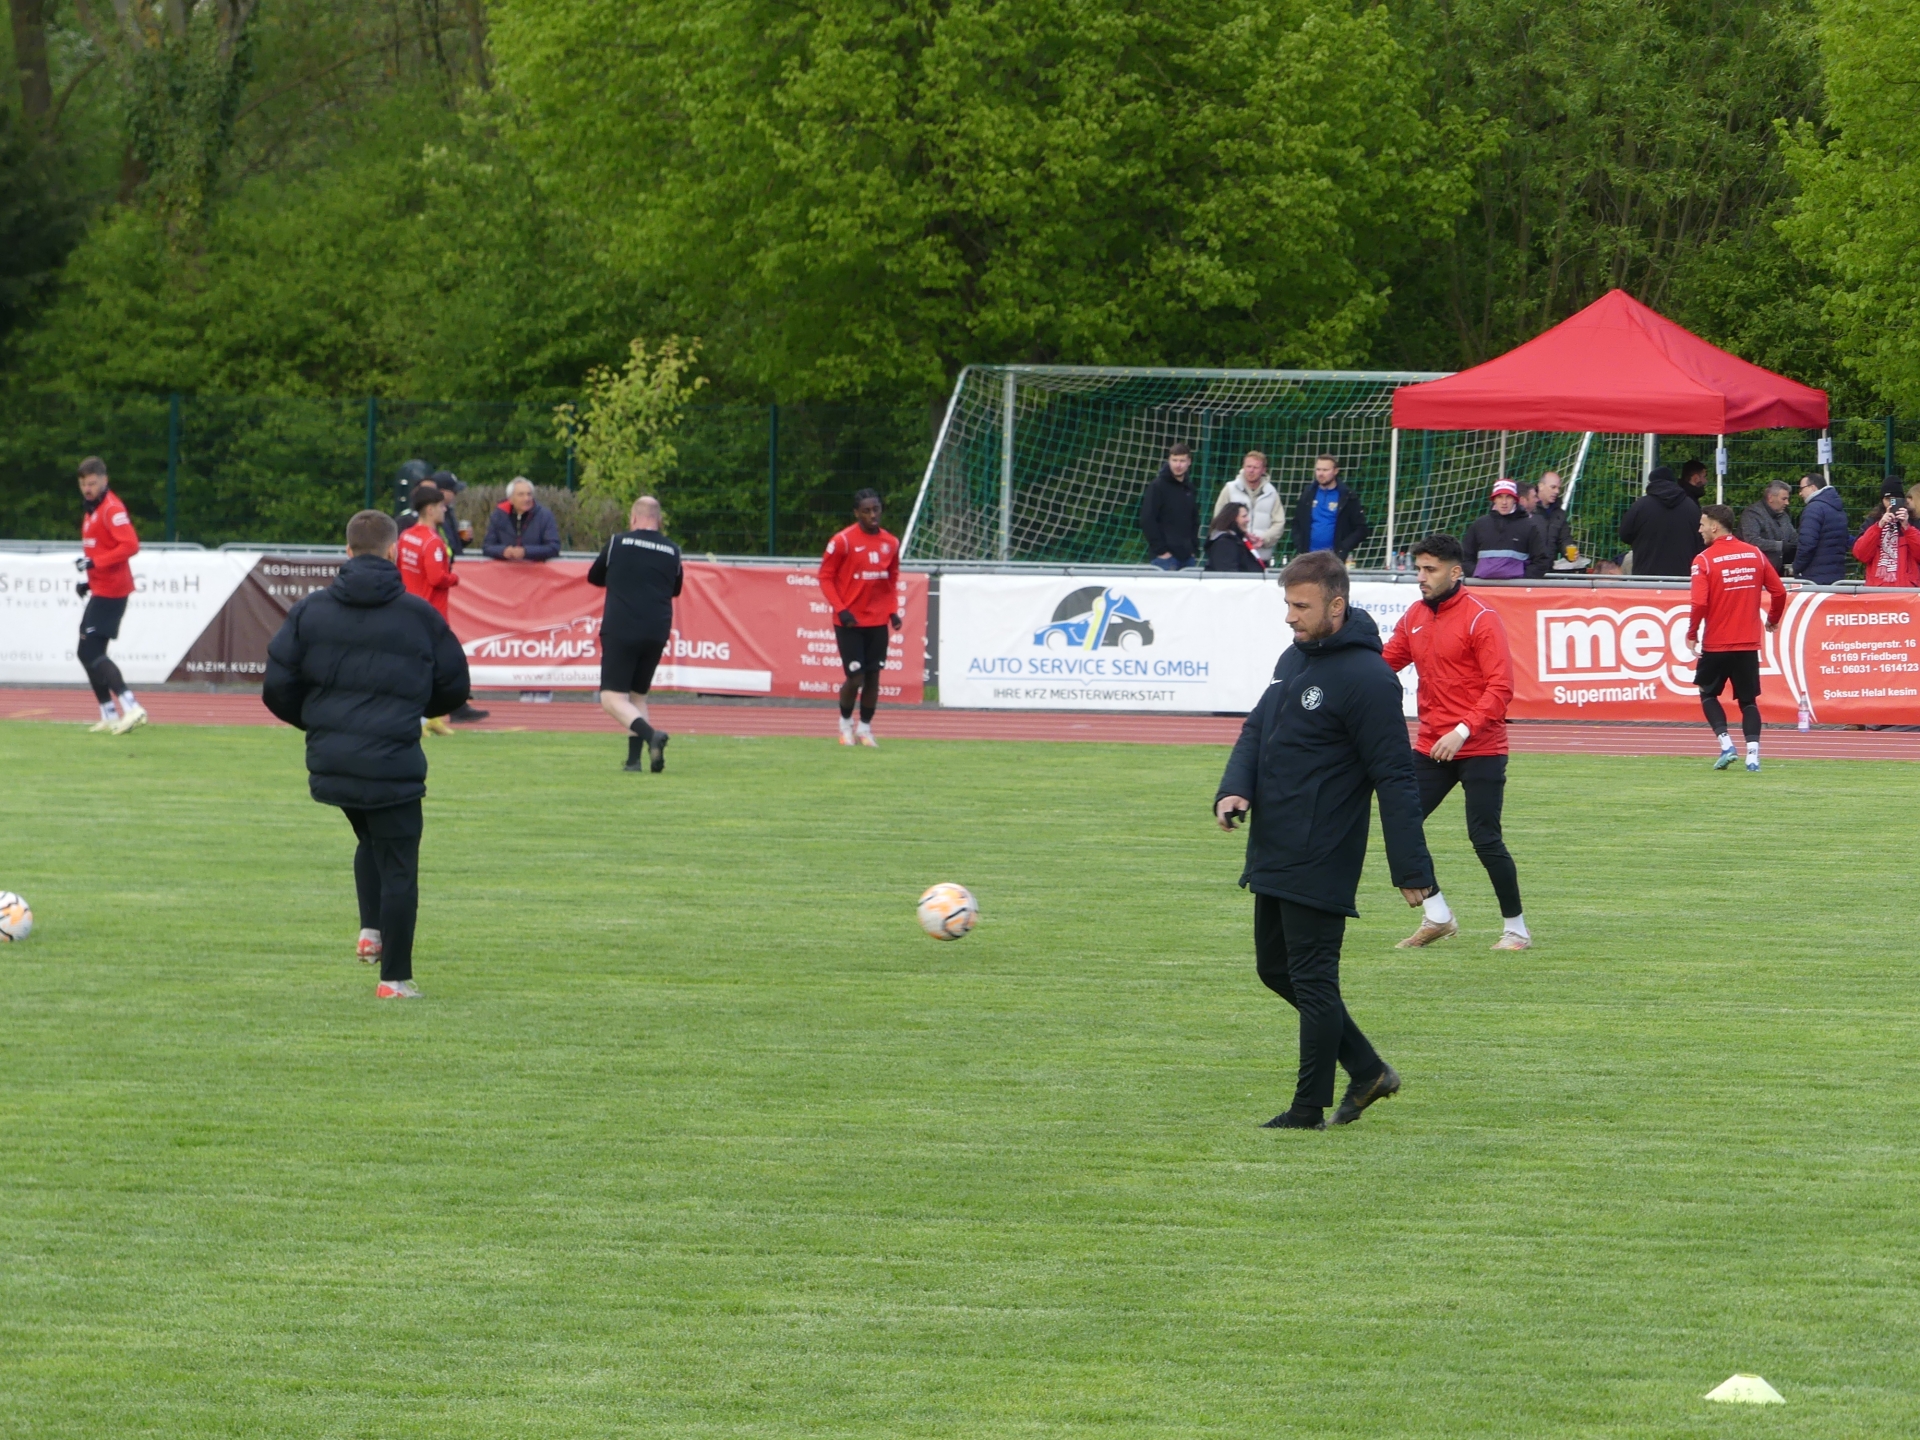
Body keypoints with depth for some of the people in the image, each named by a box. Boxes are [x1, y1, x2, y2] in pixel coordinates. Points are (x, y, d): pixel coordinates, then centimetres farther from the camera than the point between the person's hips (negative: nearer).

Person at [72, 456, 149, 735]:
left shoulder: (111, 509, -14)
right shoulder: (91, 510, 17)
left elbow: (130, 545, -25)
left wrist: (94, 563, -25)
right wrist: (88, 578, 14)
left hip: (110, 592, -10)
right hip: (100, 590, 10)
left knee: (90, 652, -14)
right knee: (88, 653, 11)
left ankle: (131, 708, -20)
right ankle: (110, 716, 14)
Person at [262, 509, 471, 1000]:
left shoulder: (310, 610, 4)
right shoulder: (419, 615, -1)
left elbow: (278, 687, 2)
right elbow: (454, 687, 8)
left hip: (328, 761, 4)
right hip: (392, 764, -4)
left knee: (371, 840, 29)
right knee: (398, 867, 5)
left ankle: (371, 930, 13)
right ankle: (395, 977, 6)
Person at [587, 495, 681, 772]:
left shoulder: (618, 544, 2)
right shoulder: (672, 551, 9)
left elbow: (593, 577, 18)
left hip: (620, 632, -4)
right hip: (657, 633, 4)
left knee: (612, 697, -6)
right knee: (637, 696, 19)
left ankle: (651, 734, -30)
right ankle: (634, 758, 7)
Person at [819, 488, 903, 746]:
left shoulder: (891, 543, 5)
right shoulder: (843, 541, -11)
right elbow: (826, 577, -7)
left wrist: (893, 611, 2)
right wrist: (841, 610, -16)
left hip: (878, 621, 4)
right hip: (850, 621, -4)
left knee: (873, 676, 4)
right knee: (855, 678, -5)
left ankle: (865, 729, 16)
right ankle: (845, 722, 20)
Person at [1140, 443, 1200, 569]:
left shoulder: (1188, 488, 14)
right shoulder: (1158, 486, -6)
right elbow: (1147, 521, -11)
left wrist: (1193, 548, 10)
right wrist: (1161, 550, -13)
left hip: (1186, 557, 6)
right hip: (1164, 556, -6)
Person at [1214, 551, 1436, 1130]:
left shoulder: (1366, 679, -17)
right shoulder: (1293, 658, 11)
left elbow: (1395, 778, -18)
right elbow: (1256, 730, 18)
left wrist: (1411, 869, -20)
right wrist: (1235, 789, -3)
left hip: (1321, 861, -10)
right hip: (1272, 854, 10)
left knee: (1312, 979, -2)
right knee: (1277, 969, 16)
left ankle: (1310, 1109, 7)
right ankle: (1367, 1071, 26)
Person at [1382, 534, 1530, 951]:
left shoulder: (1481, 618, -12)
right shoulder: (1415, 616, 9)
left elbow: (1500, 687, -17)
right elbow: (1386, 662, 15)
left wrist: (1462, 731, -26)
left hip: (1480, 749, -7)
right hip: (1431, 746, 7)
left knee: (1485, 838, -7)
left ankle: (1516, 928, 7)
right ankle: (1437, 916, 16)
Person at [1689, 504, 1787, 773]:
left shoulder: (1704, 559, -10)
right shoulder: (1755, 555, 3)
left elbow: (1700, 602, -18)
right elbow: (1779, 592, 3)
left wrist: (1692, 634, -4)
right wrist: (1772, 620, 21)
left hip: (1716, 643, -3)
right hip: (1749, 644, 3)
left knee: (1708, 694, 16)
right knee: (1748, 700, 12)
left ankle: (1726, 744, 0)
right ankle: (1753, 753, -3)